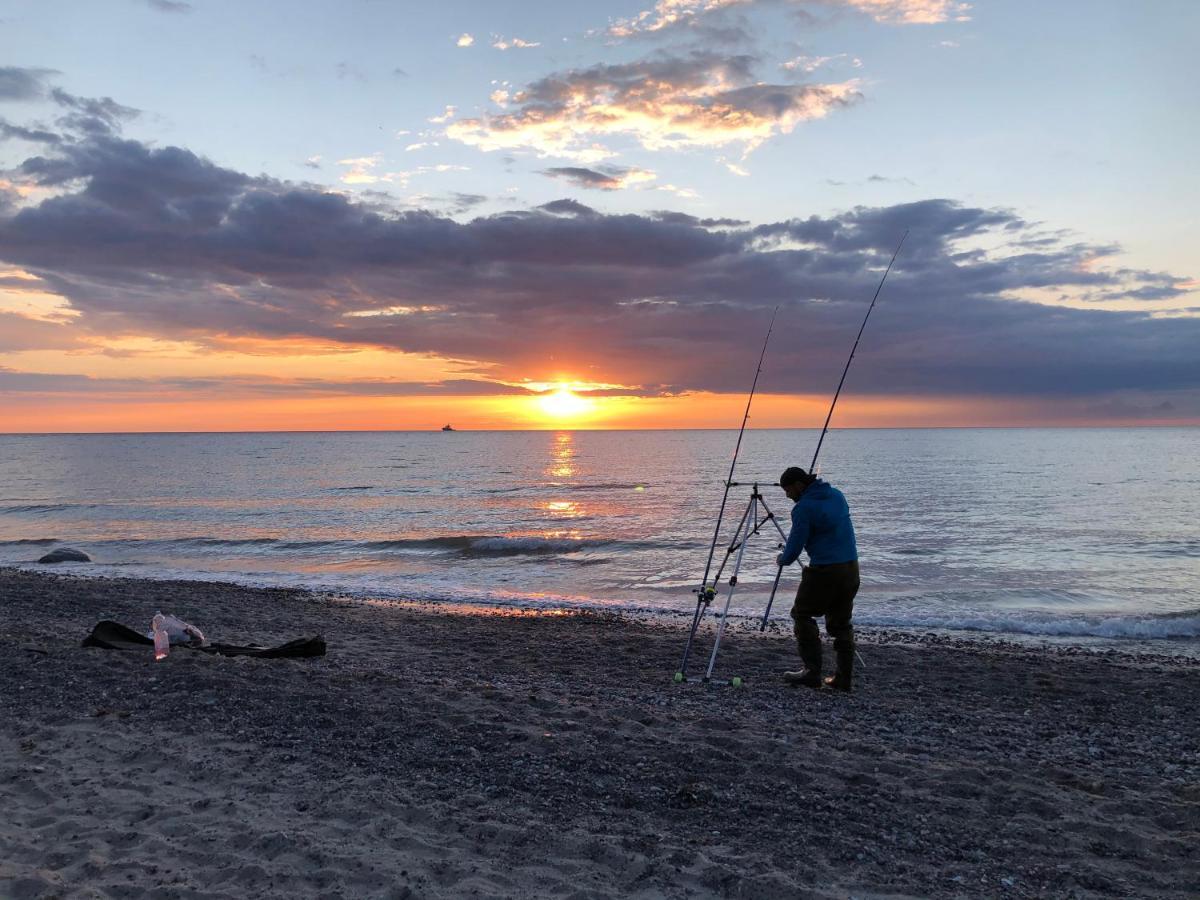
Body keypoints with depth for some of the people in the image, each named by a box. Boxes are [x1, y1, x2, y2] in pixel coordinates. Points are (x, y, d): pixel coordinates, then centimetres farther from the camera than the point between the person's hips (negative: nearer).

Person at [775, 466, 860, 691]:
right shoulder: (837, 495, 12)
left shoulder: (804, 508, -13)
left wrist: (782, 560, 11)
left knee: (803, 615, 7)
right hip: (851, 568, 8)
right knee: (841, 623, 14)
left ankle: (812, 672, 3)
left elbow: (794, 547, -11)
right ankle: (845, 677, 14)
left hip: (824, 571, -8)